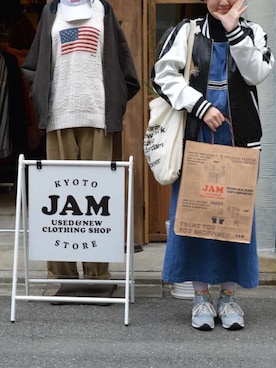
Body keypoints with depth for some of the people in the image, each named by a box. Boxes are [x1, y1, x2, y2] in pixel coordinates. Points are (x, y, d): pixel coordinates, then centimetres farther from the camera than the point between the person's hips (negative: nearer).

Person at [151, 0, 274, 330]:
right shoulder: (187, 31, 4)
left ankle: (228, 295, 15)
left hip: (238, 141, 1)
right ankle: (201, 295, 12)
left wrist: (234, 31, -14)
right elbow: (163, 74, -6)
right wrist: (201, 106, -14)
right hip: (196, 139, -1)